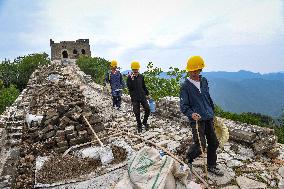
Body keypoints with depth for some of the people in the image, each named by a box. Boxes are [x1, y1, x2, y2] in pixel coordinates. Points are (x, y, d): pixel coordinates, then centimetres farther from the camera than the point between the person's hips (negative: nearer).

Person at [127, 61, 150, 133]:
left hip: (142, 96, 3)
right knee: (137, 113, 3)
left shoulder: (141, 76, 5)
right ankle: (139, 125, 23)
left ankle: (144, 122, 22)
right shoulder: (130, 77, -4)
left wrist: (147, 93, 18)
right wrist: (132, 79, -25)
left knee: (147, 109, -3)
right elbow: (129, 87, -16)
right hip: (135, 98, -3)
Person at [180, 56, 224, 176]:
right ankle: (188, 160, 24)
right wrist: (191, 114, -30)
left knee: (214, 143, 13)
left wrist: (212, 112, 21)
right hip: (197, 119, -6)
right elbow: (183, 106, -12)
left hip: (208, 118, 6)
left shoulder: (204, 81, 7)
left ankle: (211, 166, 34)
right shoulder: (185, 86, -10)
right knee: (200, 146, -7)